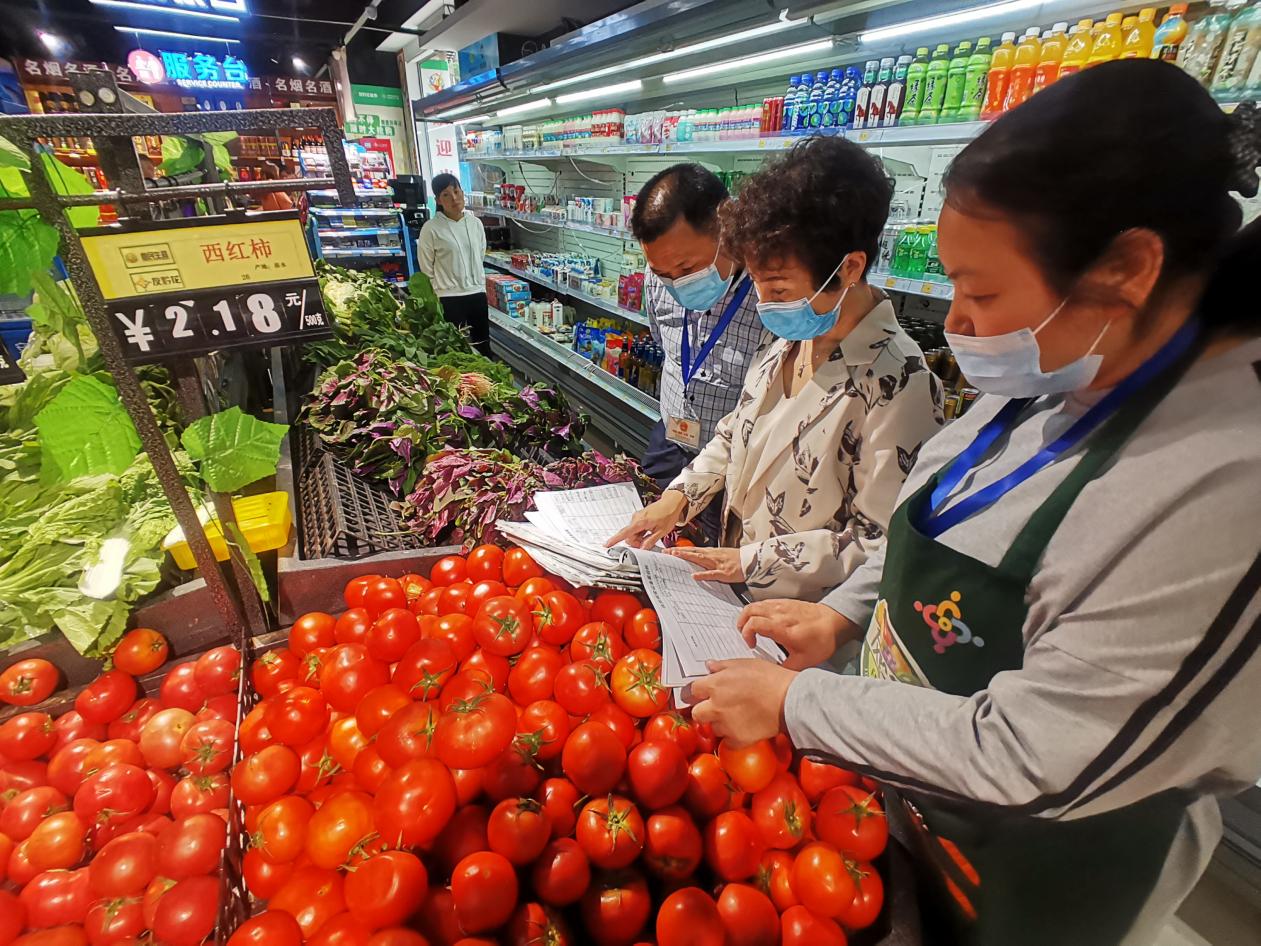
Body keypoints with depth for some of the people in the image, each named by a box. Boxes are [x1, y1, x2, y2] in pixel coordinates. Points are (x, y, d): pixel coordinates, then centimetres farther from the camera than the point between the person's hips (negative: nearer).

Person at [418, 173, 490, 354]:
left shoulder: (475, 223, 5)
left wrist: (480, 286, 16)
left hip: (478, 294, 5)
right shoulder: (431, 229, -8)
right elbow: (427, 271, -3)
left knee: (483, 346, 13)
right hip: (449, 298, -4)